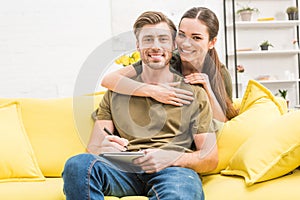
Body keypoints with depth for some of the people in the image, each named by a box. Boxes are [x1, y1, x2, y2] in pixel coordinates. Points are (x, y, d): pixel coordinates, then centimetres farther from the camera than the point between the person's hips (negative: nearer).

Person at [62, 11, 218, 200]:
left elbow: (211, 158, 8)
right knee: (77, 164, -31)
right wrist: (102, 148, -12)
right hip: (124, 168, 3)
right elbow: (92, 147, 14)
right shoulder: (116, 92, 20)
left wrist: (171, 157, -13)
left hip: (174, 170, -2)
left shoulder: (194, 93, 14)